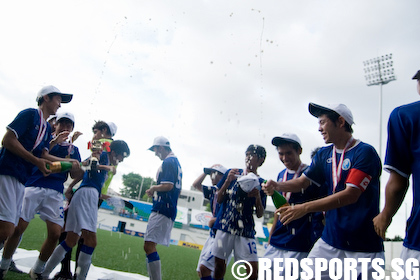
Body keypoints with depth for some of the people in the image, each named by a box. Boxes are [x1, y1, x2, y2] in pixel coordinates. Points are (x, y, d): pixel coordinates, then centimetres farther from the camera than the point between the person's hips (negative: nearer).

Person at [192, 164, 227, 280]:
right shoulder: (213, 190, 13)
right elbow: (196, 184, 21)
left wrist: (216, 220, -16)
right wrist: (206, 172, 17)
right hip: (213, 234, 9)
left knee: (204, 268, -18)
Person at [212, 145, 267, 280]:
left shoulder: (260, 183, 5)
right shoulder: (232, 173, 8)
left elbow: (260, 214, 5)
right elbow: (219, 199, 5)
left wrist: (258, 197, -13)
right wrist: (228, 180, -8)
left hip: (246, 231, -1)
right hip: (225, 226, 1)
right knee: (219, 263, 6)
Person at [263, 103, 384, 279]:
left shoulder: (365, 152, -14)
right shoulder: (324, 154, 9)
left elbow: (351, 195, -22)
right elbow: (302, 182, 10)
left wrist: (305, 208, -27)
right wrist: (277, 186, -11)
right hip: (330, 240, 6)